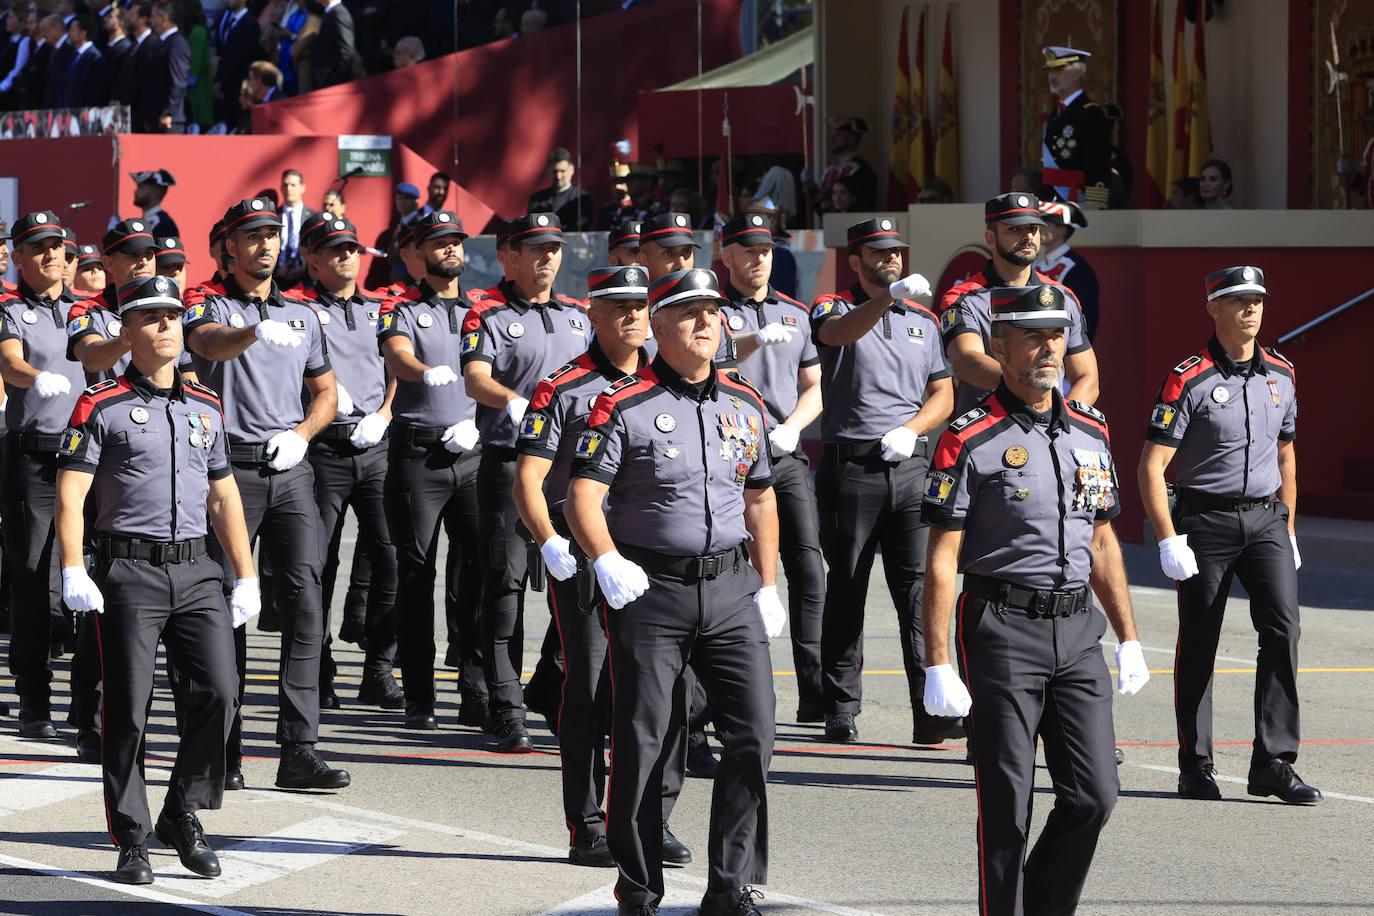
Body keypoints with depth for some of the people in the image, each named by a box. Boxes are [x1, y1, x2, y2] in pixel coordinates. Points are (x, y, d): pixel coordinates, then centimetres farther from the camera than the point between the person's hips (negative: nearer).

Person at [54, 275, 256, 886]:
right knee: (128, 709, -2)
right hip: (128, 572, -4)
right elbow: (70, 494, -5)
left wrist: (246, 578, 15)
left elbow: (223, 498, 20)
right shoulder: (102, 406, 0)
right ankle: (132, 840, 7)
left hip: (196, 571, 4)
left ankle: (182, 816, 10)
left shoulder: (205, 408, 15)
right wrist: (73, 571, -16)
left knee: (220, 691, -8)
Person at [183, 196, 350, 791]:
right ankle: (225, 749, 11)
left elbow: (326, 391, 23)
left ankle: (299, 752, -9)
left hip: (291, 470, 3)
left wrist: (301, 434, 2)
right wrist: (258, 331, -43)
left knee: (304, 598, -8)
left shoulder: (302, 316, 17)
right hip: (230, 468, -3)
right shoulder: (211, 309, 3)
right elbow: (212, 344, -22)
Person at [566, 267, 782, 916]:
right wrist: (606, 560, -29)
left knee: (753, 732, -4)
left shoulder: (746, 404, 11)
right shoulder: (624, 405, -5)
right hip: (650, 590, -4)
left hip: (730, 587, 4)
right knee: (642, 743, 0)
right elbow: (583, 497, -12)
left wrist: (767, 588, 15)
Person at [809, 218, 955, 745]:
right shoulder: (834, 308, 4)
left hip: (910, 465, 2)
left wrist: (909, 430, -4)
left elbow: (943, 396, 17)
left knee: (919, 586, -7)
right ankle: (840, 711, 9)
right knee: (846, 589, 2)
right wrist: (890, 297, -39)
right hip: (849, 466, -2)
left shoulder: (924, 320, 17)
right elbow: (839, 332, -22)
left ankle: (929, 711, -12)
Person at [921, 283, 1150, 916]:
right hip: (1002, 631, -5)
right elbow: (941, 562, -8)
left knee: (1093, 794, 2)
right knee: (1007, 807, -1)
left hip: (1078, 630, 5)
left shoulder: (1091, 433, 11)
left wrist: (1129, 639, 16)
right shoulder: (969, 441, -7)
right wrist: (938, 666, -14)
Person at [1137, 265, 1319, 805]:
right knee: (1198, 644, 3)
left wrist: (1288, 529, 16)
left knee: (1283, 625, -12)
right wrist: (1169, 541, -15)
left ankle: (1273, 762, -10)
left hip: (1266, 519, 4)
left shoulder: (1281, 376, 8)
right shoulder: (1189, 380, -9)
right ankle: (1196, 769, 14)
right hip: (1206, 522, -4)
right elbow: (1151, 467, -10)